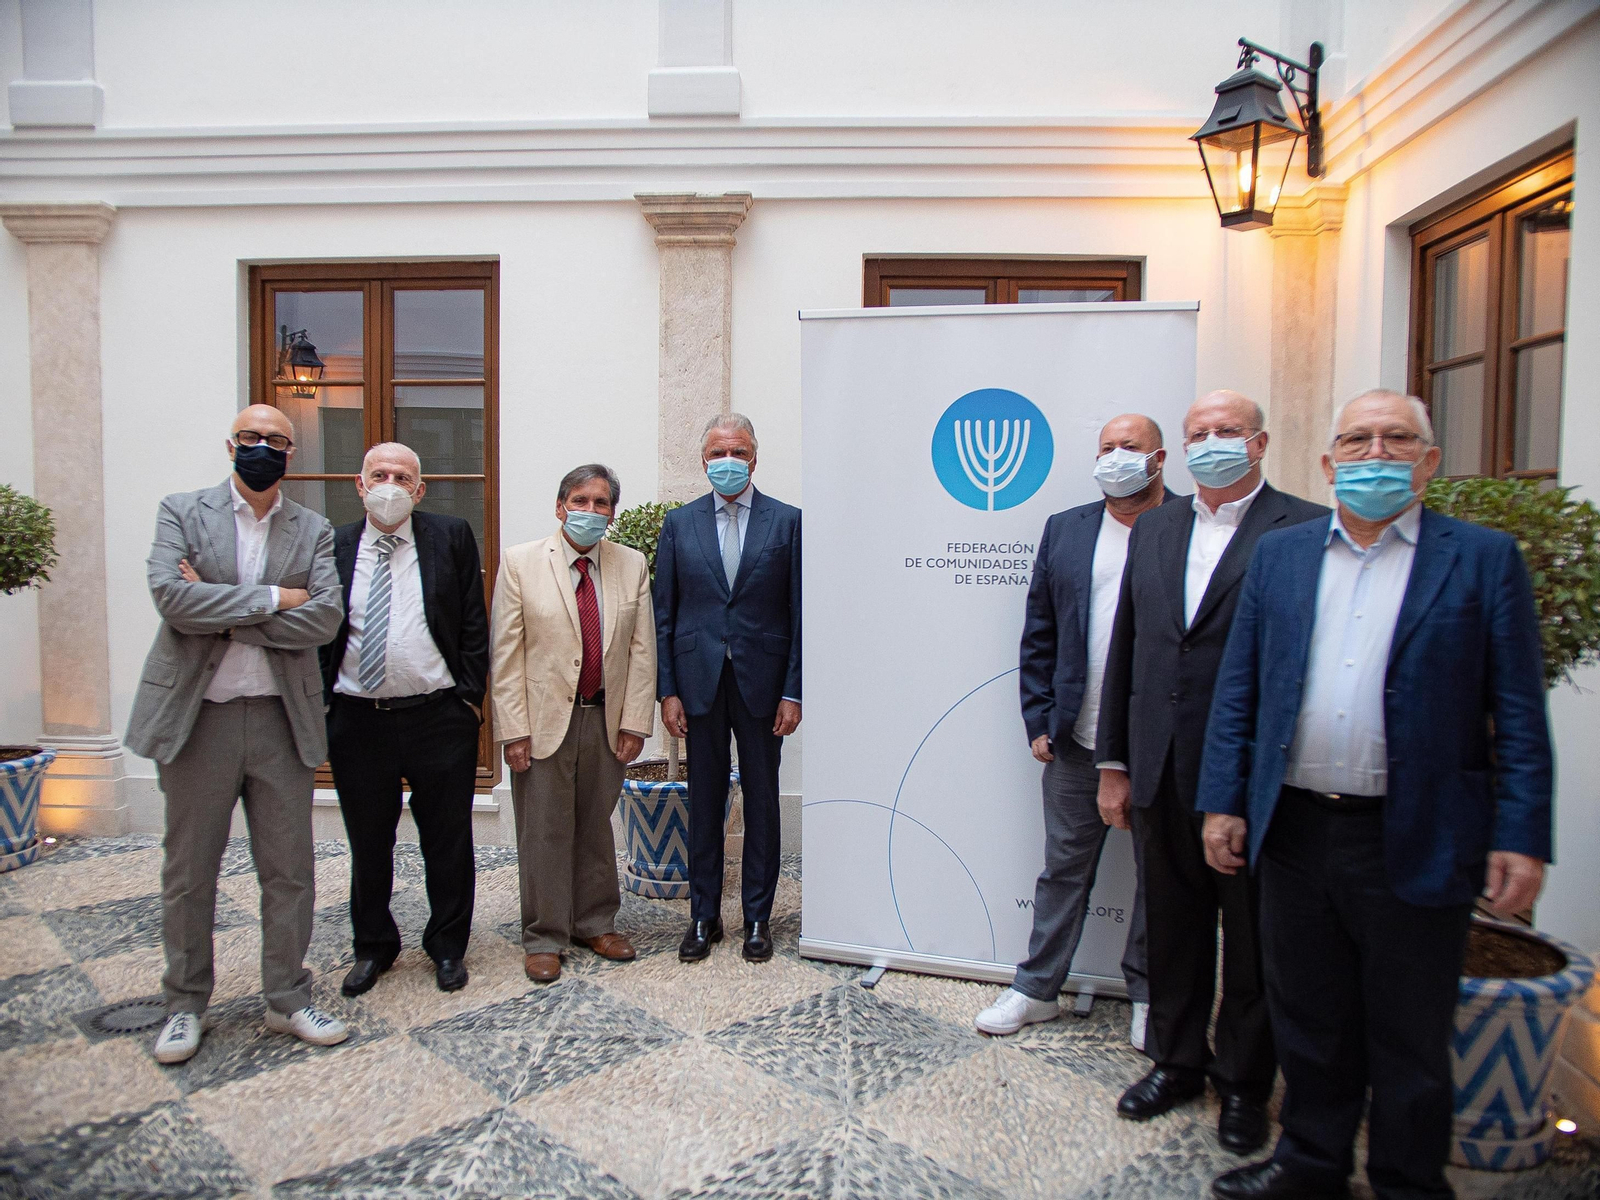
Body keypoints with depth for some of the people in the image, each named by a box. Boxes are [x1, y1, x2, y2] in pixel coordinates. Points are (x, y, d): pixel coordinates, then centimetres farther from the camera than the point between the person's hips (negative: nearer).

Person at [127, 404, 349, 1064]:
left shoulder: (313, 531, 6)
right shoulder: (181, 512, 3)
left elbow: (324, 618, -9)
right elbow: (171, 595, -14)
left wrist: (220, 612, -12)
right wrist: (271, 598, -15)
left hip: (282, 718, 1)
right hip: (197, 714, -1)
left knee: (289, 869, 8)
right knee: (188, 870, 11)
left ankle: (288, 999, 24)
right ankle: (185, 1003, 29)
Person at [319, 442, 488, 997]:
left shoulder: (452, 537, 1)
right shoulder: (333, 546, 5)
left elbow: (474, 624, 1)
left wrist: (470, 696, -4)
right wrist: (319, 704, -1)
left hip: (438, 717, -1)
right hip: (356, 719, 2)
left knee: (447, 842, 10)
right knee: (367, 843, 15)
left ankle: (448, 946, 28)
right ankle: (373, 947, 34)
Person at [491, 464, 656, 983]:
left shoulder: (633, 566, 4)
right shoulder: (520, 562, -3)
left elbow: (642, 650, 3)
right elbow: (506, 653, -5)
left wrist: (634, 722, -3)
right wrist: (514, 729, -10)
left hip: (607, 719, 2)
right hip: (544, 719, -2)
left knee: (596, 827, 14)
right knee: (545, 832, 6)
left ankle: (596, 924, 30)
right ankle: (544, 939, 21)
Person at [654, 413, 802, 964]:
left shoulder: (786, 521, 1)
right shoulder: (679, 523, 6)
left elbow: (798, 613, -1)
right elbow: (664, 614, 5)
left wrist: (793, 691, -6)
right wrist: (667, 690, -2)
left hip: (762, 682, -1)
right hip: (699, 683, 1)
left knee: (762, 803, 8)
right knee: (704, 803, 10)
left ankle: (757, 918, 23)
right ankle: (704, 917, 23)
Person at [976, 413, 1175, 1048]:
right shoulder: (1065, 530, 8)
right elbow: (1039, 634, 9)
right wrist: (1039, 721, 3)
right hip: (1078, 739, 3)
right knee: (1064, 867, 14)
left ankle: (1148, 995, 32)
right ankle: (1037, 989, 28)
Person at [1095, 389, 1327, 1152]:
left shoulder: (1305, 530, -7)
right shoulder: (1153, 529, 10)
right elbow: (1125, 652, 10)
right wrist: (1114, 762, 10)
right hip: (1162, 773, 5)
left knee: (1251, 939, 12)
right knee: (1172, 929, 18)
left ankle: (1244, 1083, 32)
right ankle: (1176, 1060, 37)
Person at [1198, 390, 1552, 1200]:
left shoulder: (1484, 559, -1)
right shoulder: (1279, 554, 7)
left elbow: (1519, 714, -3)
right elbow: (1237, 690, 6)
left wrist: (1521, 838, -9)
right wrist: (1224, 801, 2)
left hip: (1416, 843, -3)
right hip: (1294, 830, 3)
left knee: (1410, 1037, 12)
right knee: (1308, 1019, 18)